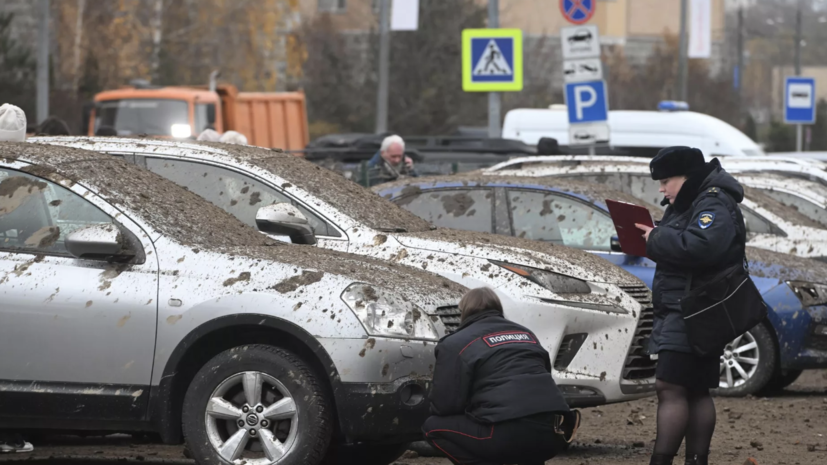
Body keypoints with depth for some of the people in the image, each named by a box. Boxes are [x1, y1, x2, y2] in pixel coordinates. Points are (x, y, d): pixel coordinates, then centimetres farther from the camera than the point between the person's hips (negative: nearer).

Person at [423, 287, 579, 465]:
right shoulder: (525, 334, 28)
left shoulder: (457, 343, 8)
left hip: (509, 433, -7)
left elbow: (444, 405, 3)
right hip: (552, 433, 7)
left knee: (434, 427, 13)